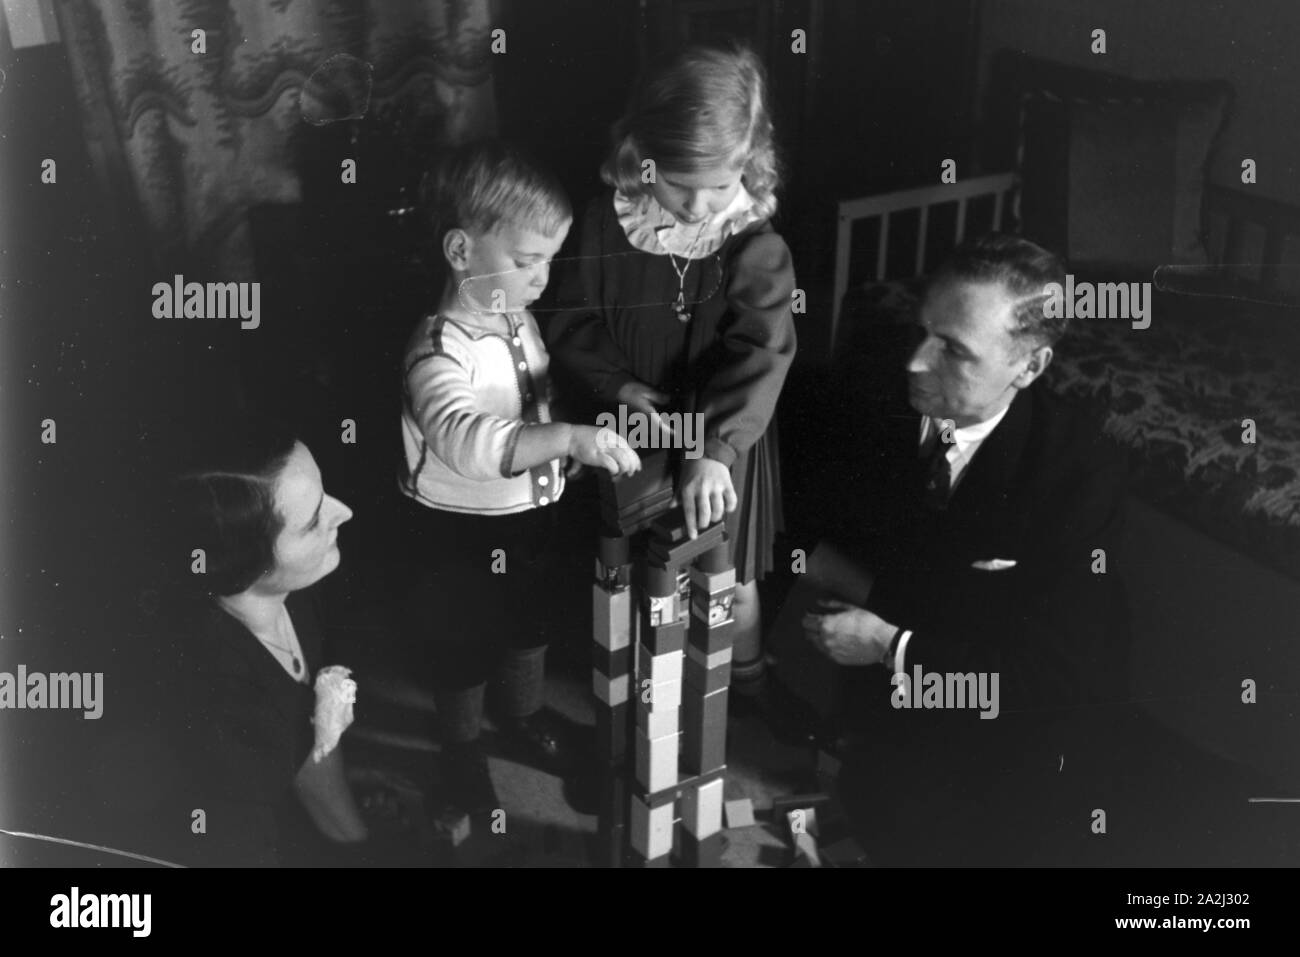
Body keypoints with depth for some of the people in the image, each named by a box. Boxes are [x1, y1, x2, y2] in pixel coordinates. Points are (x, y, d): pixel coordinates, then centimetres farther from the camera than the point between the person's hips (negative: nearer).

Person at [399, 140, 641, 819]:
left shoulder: (519, 319, -3)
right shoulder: (440, 348, -31)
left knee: (530, 626, 28)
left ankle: (525, 716, 54)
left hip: (530, 514, 8)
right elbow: (461, 436, -50)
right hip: (462, 531, -7)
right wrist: (568, 439, -59)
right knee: (464, 649, 15)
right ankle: (461, 750, 40)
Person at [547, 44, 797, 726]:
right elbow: (573, 322, -3)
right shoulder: (608, 223, -12)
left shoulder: (755, 241, -17)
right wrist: (616, 387, -20)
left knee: (733, 576, 16)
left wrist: (718, 448, -38)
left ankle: (746, 678, 43)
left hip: (723, 441, -1)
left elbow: (762, 350, -26)